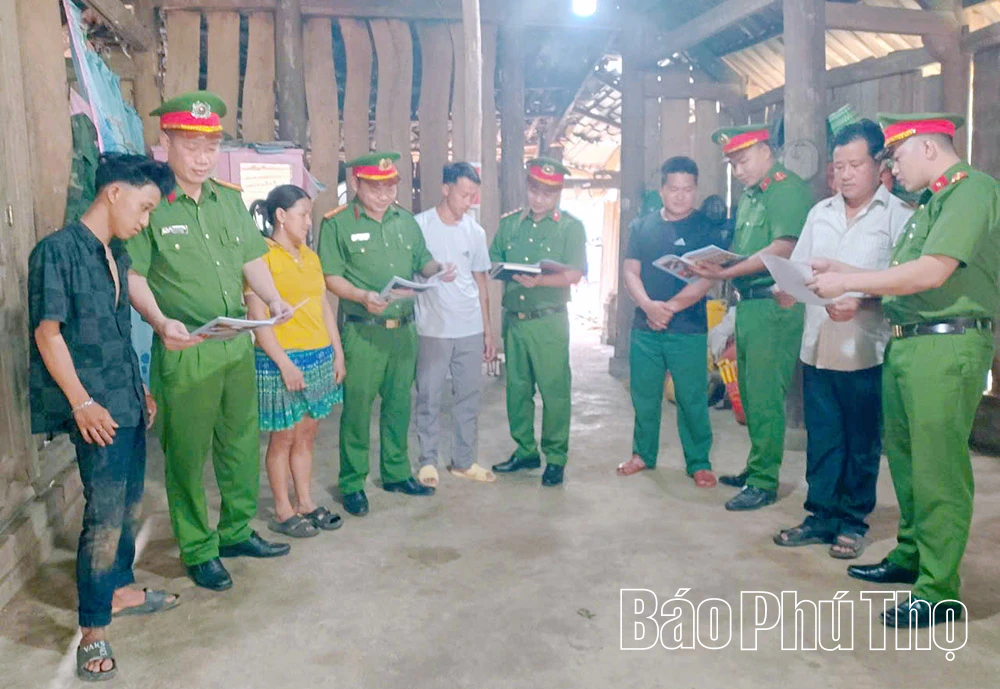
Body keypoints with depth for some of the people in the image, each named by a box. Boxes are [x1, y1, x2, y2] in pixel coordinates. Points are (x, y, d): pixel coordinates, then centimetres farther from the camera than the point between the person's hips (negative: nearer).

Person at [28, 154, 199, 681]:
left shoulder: (116, 254, 13)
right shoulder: (57, 251, -11)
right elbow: (47, 332, -14)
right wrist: (82, 403, -17)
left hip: (128, 405, 8)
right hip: (97, 412, -8)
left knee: (131, 507, 17)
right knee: (105, 516, -5)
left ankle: (120, 590, 36)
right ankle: (93, 631, 7)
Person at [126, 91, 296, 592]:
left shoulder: (230, 200, 12)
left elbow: (252, 259, 16)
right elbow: (134, 277, -11)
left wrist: (273, 299, -1)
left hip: (238, 343, 6)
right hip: (184, 350, -6)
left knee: (242, 443, 16)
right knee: (188, 453, 5)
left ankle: (236, 532, 33)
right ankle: (198, 551, 21)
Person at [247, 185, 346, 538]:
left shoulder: (310, 256, 12)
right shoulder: (262, 257, -11)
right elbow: (258, 317, -15)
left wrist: (337, 353, 10)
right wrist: (284, 363, -18)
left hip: (319, 358, 7)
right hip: (282, 360, -7)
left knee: (306, 435, 15)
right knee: (283, 438, 5)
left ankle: (306, 503, 26)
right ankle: (283, 512, 18)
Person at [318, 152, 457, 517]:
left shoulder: (406, 221, 12)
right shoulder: (337, 224, -5)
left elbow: (423, 261, 18)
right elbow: (331, 276, -9)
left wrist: (439, 269, -5)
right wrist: (362, 297, -24)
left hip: (404, 328, 6)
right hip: (362, 332, -5)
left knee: (399, 404, 14)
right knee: (357, 408, 1)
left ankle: (397, 473, 29)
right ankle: (352, 484, 14)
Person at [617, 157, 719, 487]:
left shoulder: (706, 228, 1)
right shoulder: (642, 226, 10)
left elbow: (705, 279, -7)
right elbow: (631, 272, 4)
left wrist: (671, 307, -15)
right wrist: (648, 306, -13)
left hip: (688, 329, -3)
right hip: (644, 327, 3)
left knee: (691, 398, 0)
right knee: (644, 395, 9)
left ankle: (699, 462, 14)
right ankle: (643, 454, 26)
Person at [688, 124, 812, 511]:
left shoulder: (787, 188, -8)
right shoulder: (749, 197, 20)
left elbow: (783, 249, -19)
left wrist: (726, 273, -21)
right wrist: (713, 267, 0)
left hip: (775, 306, -9)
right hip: (748, 304, 9)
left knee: (764, 396, -6)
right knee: (749, 393, 14)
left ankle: (764, 482, 3)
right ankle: (757, 468, 27)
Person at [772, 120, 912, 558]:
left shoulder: (899, 215, -2)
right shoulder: (820, 213, 14)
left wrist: (860, 303, -23)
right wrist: (785, 290, -6)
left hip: (867, 353, -4)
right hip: (817, 348, 5)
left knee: (862, 444, 7)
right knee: (821, 439, 11)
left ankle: (853, 523, 20)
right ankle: (822, 516, 22)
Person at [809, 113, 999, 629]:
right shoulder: (929, 204, 20)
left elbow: (931, 273, -20)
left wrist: (848, 282, -14)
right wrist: (849, 276, 10)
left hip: (947, 345, -9)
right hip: (905, 343, 9)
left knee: (937, 467, -6)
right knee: (904, 457, 15)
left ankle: (938, 591, 2)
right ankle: (910, 557, 28)